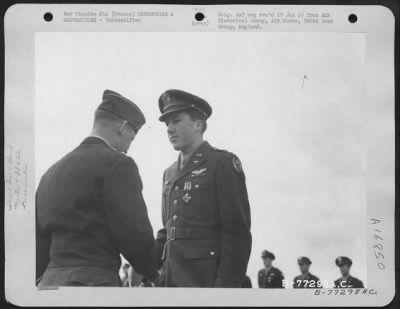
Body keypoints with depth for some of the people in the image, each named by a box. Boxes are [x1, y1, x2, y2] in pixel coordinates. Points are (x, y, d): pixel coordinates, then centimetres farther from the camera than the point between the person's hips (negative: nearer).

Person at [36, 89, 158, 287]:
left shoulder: (52, 172, 15)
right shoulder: (117, 163, -7)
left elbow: (38, 239, 16)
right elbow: (134, 234, -11)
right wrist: (153, 272, 6)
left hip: (49, 281, 7)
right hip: (92, 281, -7)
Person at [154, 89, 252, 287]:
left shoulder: (224, 163, -3)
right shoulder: (170, 174, 18)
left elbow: (237, 233, -10)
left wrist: (226, 286, -17)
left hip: (207, 278, -6)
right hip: (170, 278, 6)